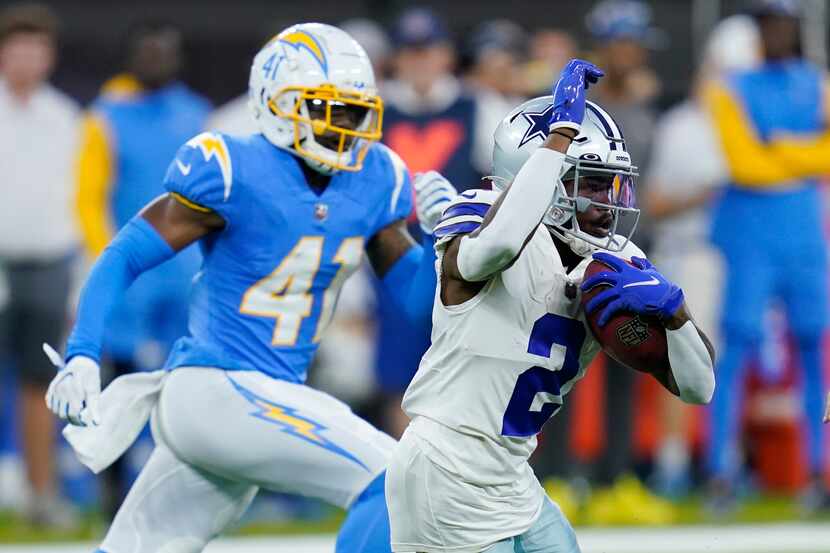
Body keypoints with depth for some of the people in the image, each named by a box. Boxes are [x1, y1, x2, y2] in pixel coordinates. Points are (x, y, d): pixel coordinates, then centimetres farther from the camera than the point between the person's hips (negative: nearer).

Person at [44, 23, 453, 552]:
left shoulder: (372, 181, 6)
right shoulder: (234, 171, -14)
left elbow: (416, 295, 11)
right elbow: (126, 257, -10)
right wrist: (82, 358, -21)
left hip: (274, 399, 8)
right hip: (214, 389, -8)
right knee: (393, 482, -18)